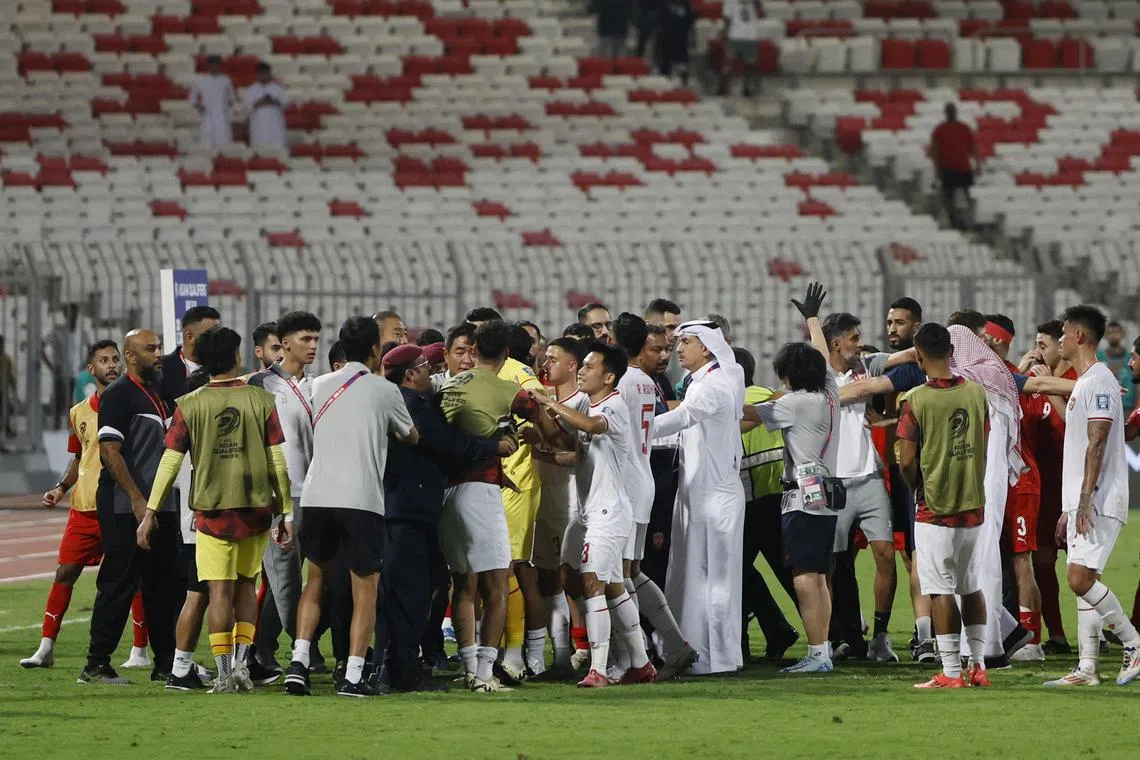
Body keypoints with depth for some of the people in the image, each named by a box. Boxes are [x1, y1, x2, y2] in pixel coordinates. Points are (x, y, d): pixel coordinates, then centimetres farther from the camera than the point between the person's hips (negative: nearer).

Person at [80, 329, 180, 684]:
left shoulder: (159, 394, 17)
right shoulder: (118, 394, -10)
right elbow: (109, 451, -17)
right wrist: (137, 500, -21)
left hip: (161, 507, 9)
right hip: (125, 508, -9)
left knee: (166, 585, 10)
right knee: (118, 585, -7)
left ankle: (166, 663, 16)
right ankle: (96, 665, -2)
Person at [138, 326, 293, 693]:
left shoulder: (190, 405, -3)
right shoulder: (262, 400, -2)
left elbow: (170, 461, -4)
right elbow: (278, 461, -1)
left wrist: (150, 513, 2)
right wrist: (287, 512, 5)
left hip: (212, 508, -1)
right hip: (256, 509, 1)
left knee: (220, 591, 1)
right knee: (246, 585, 17)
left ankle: (224, 672, -3)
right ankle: (241, 661, 8)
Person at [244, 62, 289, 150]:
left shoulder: (277, 88, 11)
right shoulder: (250, 90, 10)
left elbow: (286, 103, 5)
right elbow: (247, 107, 3)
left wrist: (275, 102, -13)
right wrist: (257, 104, -15)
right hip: (259, 128, 0)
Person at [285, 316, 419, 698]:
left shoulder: (320, 386, 13)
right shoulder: (384, 391, 3)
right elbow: (411, 437, 17)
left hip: (316, 495, 4)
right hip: (361, 498, -4)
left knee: (315, 580, 18)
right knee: (365, 587, 2)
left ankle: (298, 661, 3)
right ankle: (353, 676, -6)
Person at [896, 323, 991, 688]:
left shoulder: (915, 400, -13)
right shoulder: (976, 393, 1)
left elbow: (907, 462, -11)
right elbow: (983, 450, 10)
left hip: (935, 508, -5)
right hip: (974, 505, 5)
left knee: (941, 590, -1)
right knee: (971, 586, 16)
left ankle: (951, 672, -2)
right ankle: (978, 665, 17)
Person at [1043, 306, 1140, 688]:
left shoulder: (1099, 382, -12)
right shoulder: (1083, 384, 20)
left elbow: (1097, 445, -20)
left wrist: (1085, 500, -25)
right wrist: (1069, 508, 23)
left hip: (1099, 501, -10)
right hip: (1082, 502, 10)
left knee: (1081, 578, -16)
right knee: (1082, 582, 6)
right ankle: (1087, 667, 6)